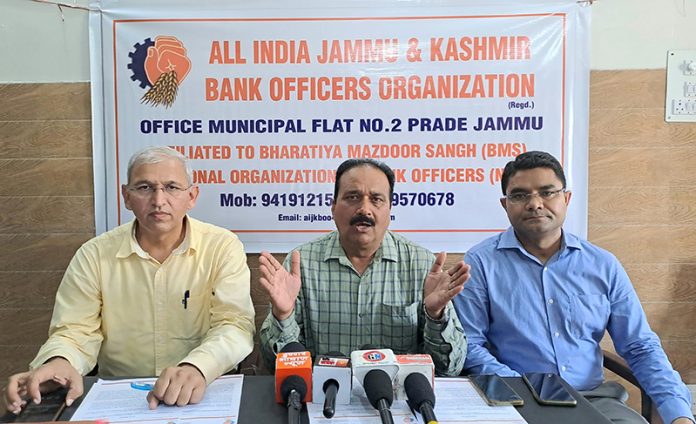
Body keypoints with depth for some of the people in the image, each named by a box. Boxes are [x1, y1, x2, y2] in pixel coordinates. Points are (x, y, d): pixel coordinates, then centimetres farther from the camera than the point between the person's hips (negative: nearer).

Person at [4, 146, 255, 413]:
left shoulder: (223, 248, -5)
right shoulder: (94, 255, 1)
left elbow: (235, 325, -14)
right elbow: (76, 331, 1)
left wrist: (197, 367, -34)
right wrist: (59, 362, -23)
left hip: (205, 395, -1)